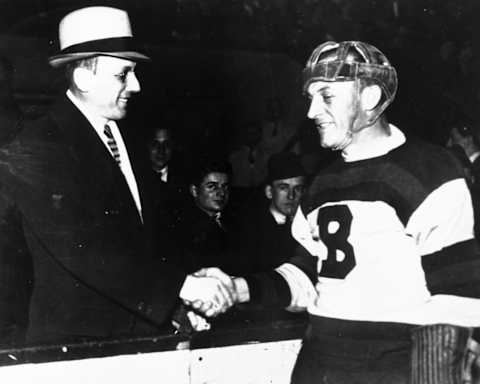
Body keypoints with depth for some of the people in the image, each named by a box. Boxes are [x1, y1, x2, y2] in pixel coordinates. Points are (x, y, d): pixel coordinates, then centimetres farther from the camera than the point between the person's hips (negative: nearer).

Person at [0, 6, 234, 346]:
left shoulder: (128, 141, 10)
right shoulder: (37, 150, -14)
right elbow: (83, 248, -23)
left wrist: (180, 305, 1)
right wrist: (180, 286, -25)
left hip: (138, 327, 6)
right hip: (73, 340, -6)